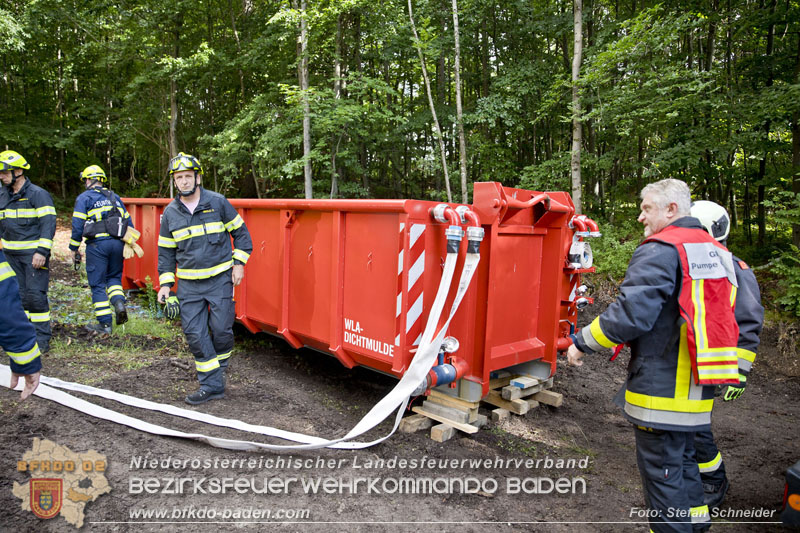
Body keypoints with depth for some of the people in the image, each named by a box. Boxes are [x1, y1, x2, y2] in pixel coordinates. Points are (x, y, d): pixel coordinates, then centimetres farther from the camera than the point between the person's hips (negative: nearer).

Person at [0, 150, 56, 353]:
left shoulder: (38, 194, -8)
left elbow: (48, 224, -13)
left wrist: (42, 252, -20)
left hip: (33, 254, -7)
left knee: (35, 295, -8)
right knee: (17, 296, 10)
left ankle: (42, 340, -2)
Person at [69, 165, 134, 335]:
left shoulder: (84, 198, 1)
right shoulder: (115, 197, 15)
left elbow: (78, 225, -5)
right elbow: (128, 222, 13)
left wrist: (74, 249, 4)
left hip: (97, 244, -4)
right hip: (117, 243, 4)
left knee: (98, 284, 4)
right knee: (114, 277, 20)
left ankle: (104, 324, 5)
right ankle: (119, 302, -7)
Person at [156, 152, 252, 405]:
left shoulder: (218, 202, -3)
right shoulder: (170, 213, 5)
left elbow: (240, 232, 4)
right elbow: (166, 251, 12)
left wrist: (238, 263, -4)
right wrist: (165, 283, 6)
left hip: (220, 279, -3)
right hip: (188, 284, 3)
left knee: (221, 330, -2)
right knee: (194, 333, 0)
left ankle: (217, 369, 29)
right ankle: (212, 385, 10)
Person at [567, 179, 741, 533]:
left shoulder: (660, 252, -16)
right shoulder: (717, 253, 14)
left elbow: (630, 314, -24)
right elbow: (726, 319, 19)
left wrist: (582, 343, -13)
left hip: (661, 389, -9)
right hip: (696, 390, 10)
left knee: (661, 470, 4)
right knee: (684, 461, 24)